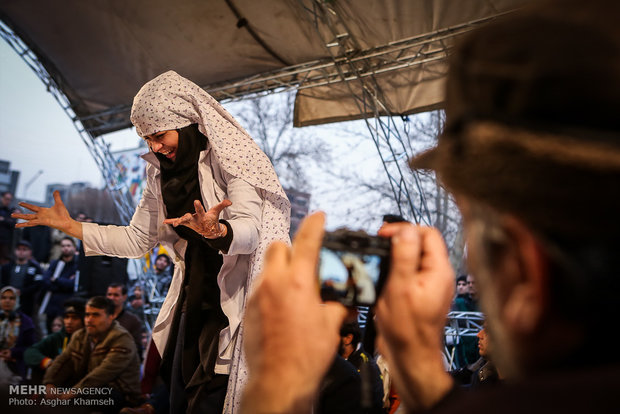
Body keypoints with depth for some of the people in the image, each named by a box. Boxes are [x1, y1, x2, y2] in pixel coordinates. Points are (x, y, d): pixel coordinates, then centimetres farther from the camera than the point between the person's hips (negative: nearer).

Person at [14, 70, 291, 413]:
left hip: (236, 298, -7)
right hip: (194, 297, 7)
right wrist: (70, 226, 9)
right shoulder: (161, 175, 8)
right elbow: (136, 239, 14)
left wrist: (217, 230, -47)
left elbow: (249, 231, -25)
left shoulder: (228, 159, -13)